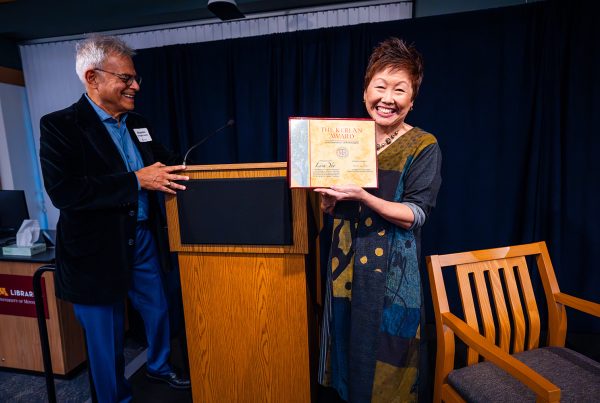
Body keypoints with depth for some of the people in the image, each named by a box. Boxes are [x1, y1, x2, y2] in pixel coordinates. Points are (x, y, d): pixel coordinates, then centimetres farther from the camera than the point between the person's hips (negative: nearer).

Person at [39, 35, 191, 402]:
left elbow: (164, 161, 13)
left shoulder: (137, 123, 7)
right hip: (97, 250, -6)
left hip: (141, 239, 6)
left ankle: (159, 367, 49)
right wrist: (136, 181, -26)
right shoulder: (60, 125, -12)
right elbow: (62, 191, -24)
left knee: (159, 311, 21)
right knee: (107, 336, 12)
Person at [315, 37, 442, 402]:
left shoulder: (424, 146, -8)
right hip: (346, 261, 4)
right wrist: (328, 197, -17)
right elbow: (329, 208, 7)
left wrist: (361, 195, -29)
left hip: (392, 268, -3)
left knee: (385, 354, 10)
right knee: (348, 344, 17)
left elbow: (415, 215, -16)